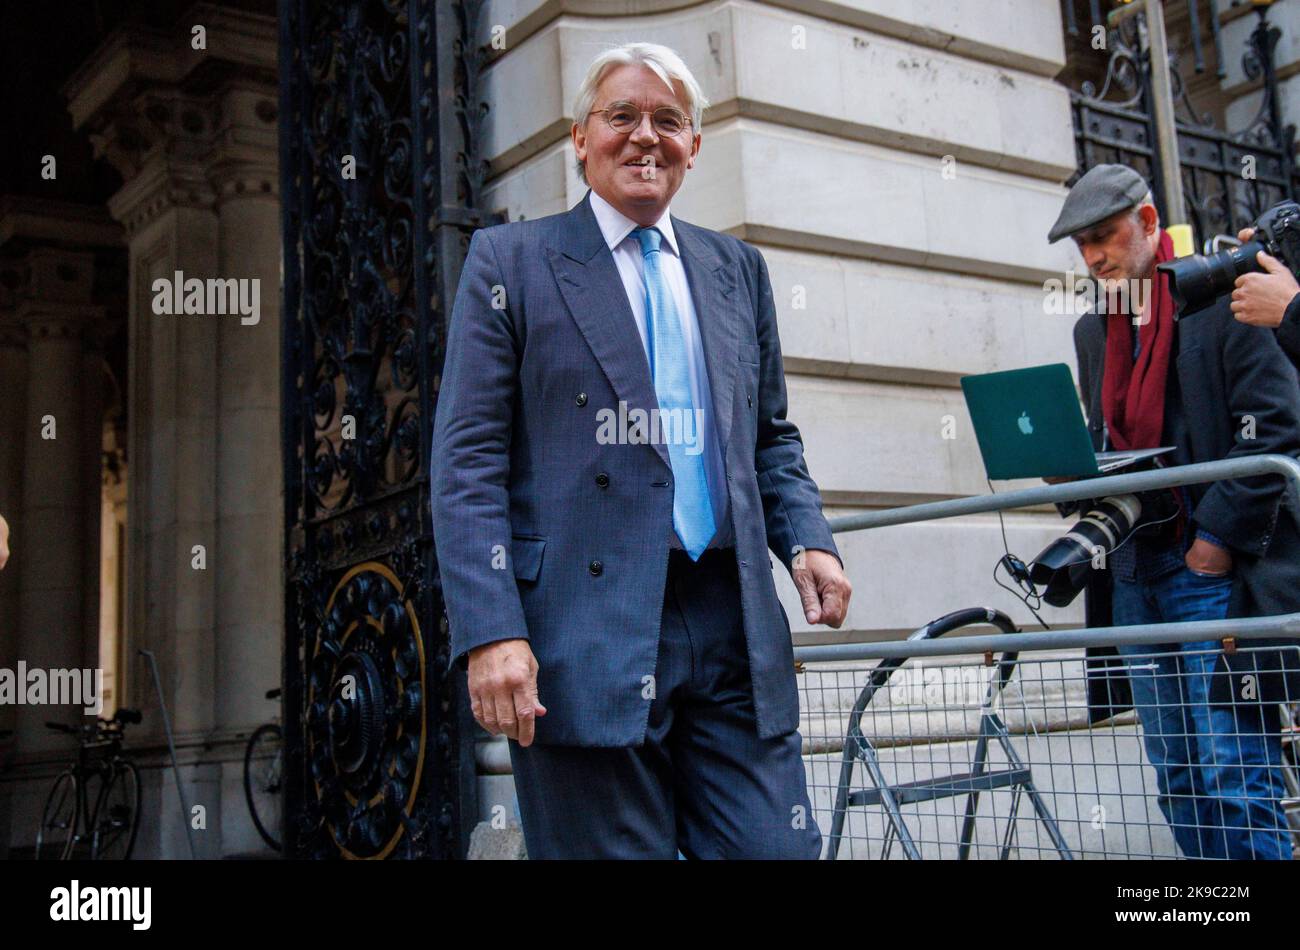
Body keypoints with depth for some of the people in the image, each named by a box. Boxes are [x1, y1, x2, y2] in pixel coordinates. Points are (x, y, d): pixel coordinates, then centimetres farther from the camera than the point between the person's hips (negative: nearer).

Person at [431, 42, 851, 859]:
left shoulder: (738, 269, 17)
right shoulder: (510, 262, 4)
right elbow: (468, 463, -3)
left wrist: (808, 540, 2)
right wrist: (490, 632, -13)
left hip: (735, 630, 4)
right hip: (586, 634, -4)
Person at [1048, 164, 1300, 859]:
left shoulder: (1222, 299, -4)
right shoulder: (1094, 330, 17)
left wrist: (1218, 537, -13)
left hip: (1218, 572, -6)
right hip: (1136, 575, 7)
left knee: (1233, 776, -7)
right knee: (1176, 780, 9)